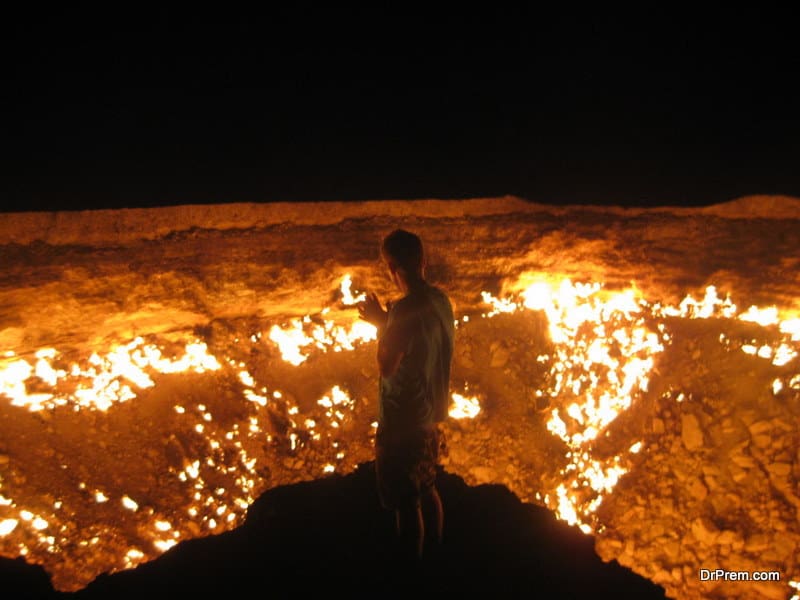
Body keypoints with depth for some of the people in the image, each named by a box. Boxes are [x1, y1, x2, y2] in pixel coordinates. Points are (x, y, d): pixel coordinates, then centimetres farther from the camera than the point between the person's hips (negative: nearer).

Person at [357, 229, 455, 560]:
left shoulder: (406, 309, -26)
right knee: (427, 490, 25)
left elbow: (386, 367, -21)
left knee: (406, 502, 10)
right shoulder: (440, 299, 0)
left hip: (404, 421, -9)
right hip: (430, 415, 9)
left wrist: (381, 324, -9)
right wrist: (387, 323, 12)